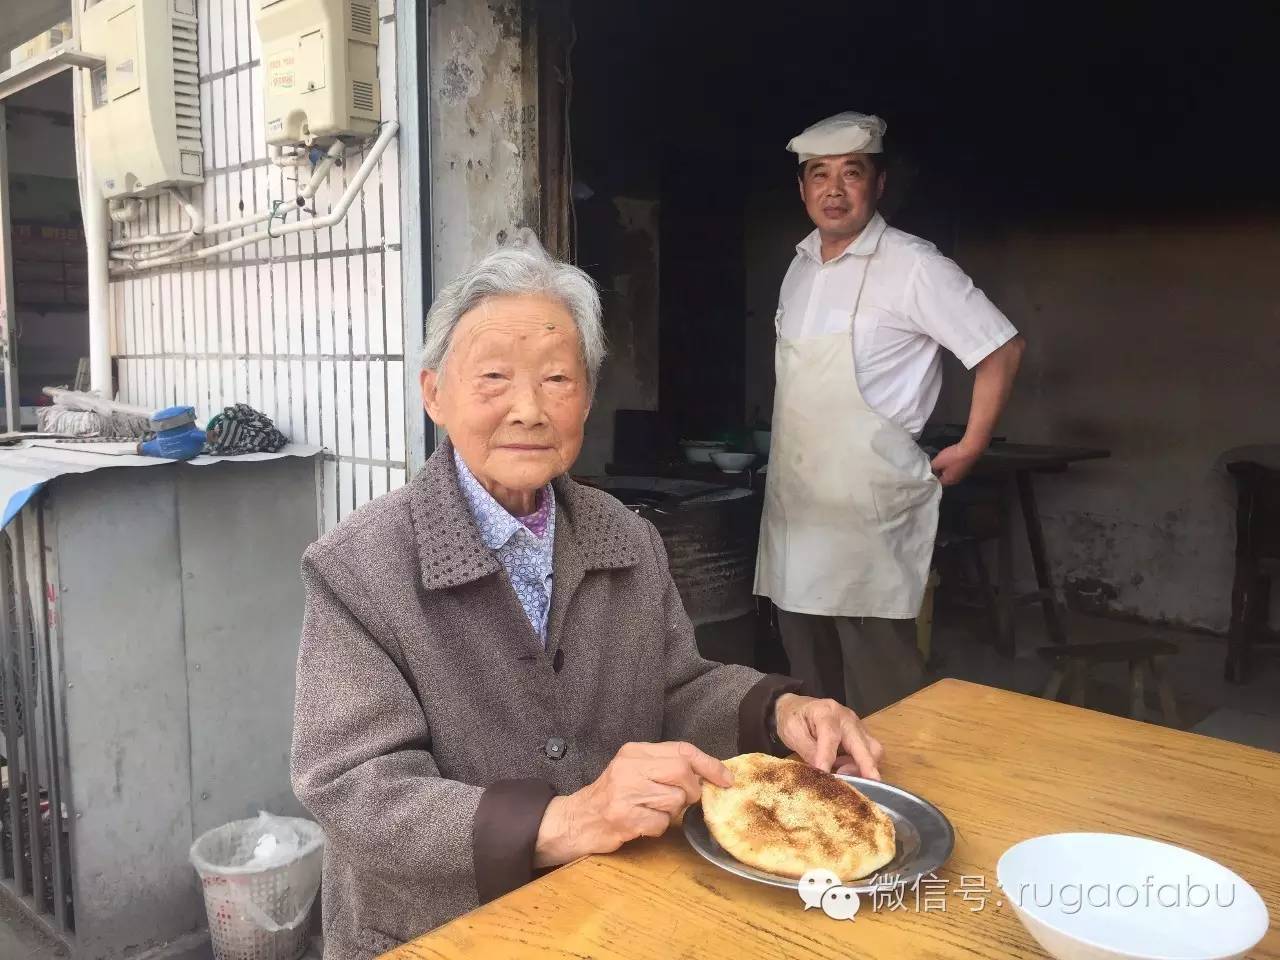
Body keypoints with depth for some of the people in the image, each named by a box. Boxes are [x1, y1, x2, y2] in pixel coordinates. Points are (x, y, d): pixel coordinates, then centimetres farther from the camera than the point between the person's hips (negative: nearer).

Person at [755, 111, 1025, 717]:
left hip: (867, 505, -7)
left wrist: (970, 449, -6)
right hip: (795, 502, 7)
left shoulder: (911, 265, -9)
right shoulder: (801, 265, 12)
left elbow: (1001, 348, -6)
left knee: (879, 693, -3)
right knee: (809, 675, 15)